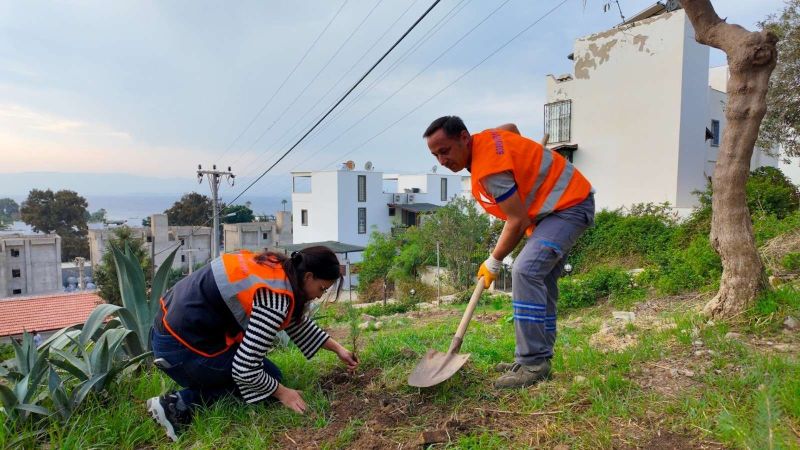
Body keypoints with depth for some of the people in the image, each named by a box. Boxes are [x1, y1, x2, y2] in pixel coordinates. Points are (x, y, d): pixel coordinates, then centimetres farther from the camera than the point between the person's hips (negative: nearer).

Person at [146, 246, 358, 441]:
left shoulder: (277, 268, 4)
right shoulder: (275, 298, -24)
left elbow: (297, 321, 19)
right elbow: (245, 370, -22)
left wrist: (338, 348, 22)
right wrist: (282, 393, -4)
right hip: (183, 349, -9)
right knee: (271, 377, 6)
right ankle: (182, 404, -4)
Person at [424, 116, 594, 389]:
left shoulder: (489, 168, -27)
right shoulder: (485, 138, 2)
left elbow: (518, 221, -23)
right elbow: (511, 127, 26)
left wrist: (493, 263, -12)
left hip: (569, 205, -11)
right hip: (566, 202, 11)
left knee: (526, 271, -25)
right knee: (542, 283, 9)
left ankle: (534, 364, -20)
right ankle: (536, 358, 16)